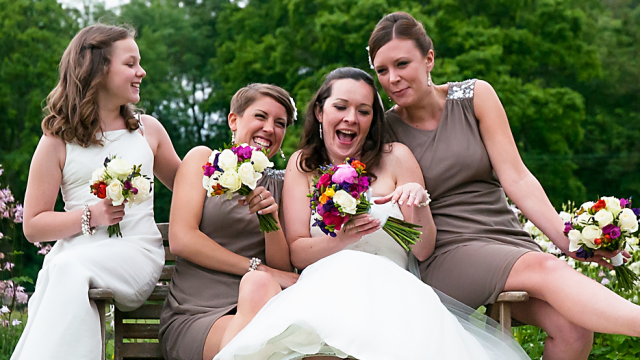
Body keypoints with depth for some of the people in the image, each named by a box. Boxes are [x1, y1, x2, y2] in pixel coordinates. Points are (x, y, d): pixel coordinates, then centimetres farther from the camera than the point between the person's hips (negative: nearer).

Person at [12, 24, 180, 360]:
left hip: (138, 251, 0)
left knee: (68, 267, -33)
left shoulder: (148, 129, 18)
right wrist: (90, 216, -9)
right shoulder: (58, 141, 10)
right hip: (74, 250, 0)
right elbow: (33, 225, 7)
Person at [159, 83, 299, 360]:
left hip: (256, 311, 2)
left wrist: (271, 219, -9)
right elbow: (180, 239, -4)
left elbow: (283, 269, 11)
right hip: (194, 316, -2)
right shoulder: (203, 159, 9)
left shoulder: (278, 184, 17)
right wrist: (258, 269, -7)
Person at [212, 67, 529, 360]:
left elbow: (423, 251, 7)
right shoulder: (302, 165, 12)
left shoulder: (396, 158, 8)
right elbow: (297, 253, 4)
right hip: (323, 291, 0)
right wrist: (340, 240, -18)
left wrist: (419, 203, -15)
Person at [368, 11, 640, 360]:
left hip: (507, 237, 3)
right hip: (447, 253, -3)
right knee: (546, 269, -33)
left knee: (573, 328, -26)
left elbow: (516, 178, 0)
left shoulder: (476, 96, 6)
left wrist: (565, 237, -10)